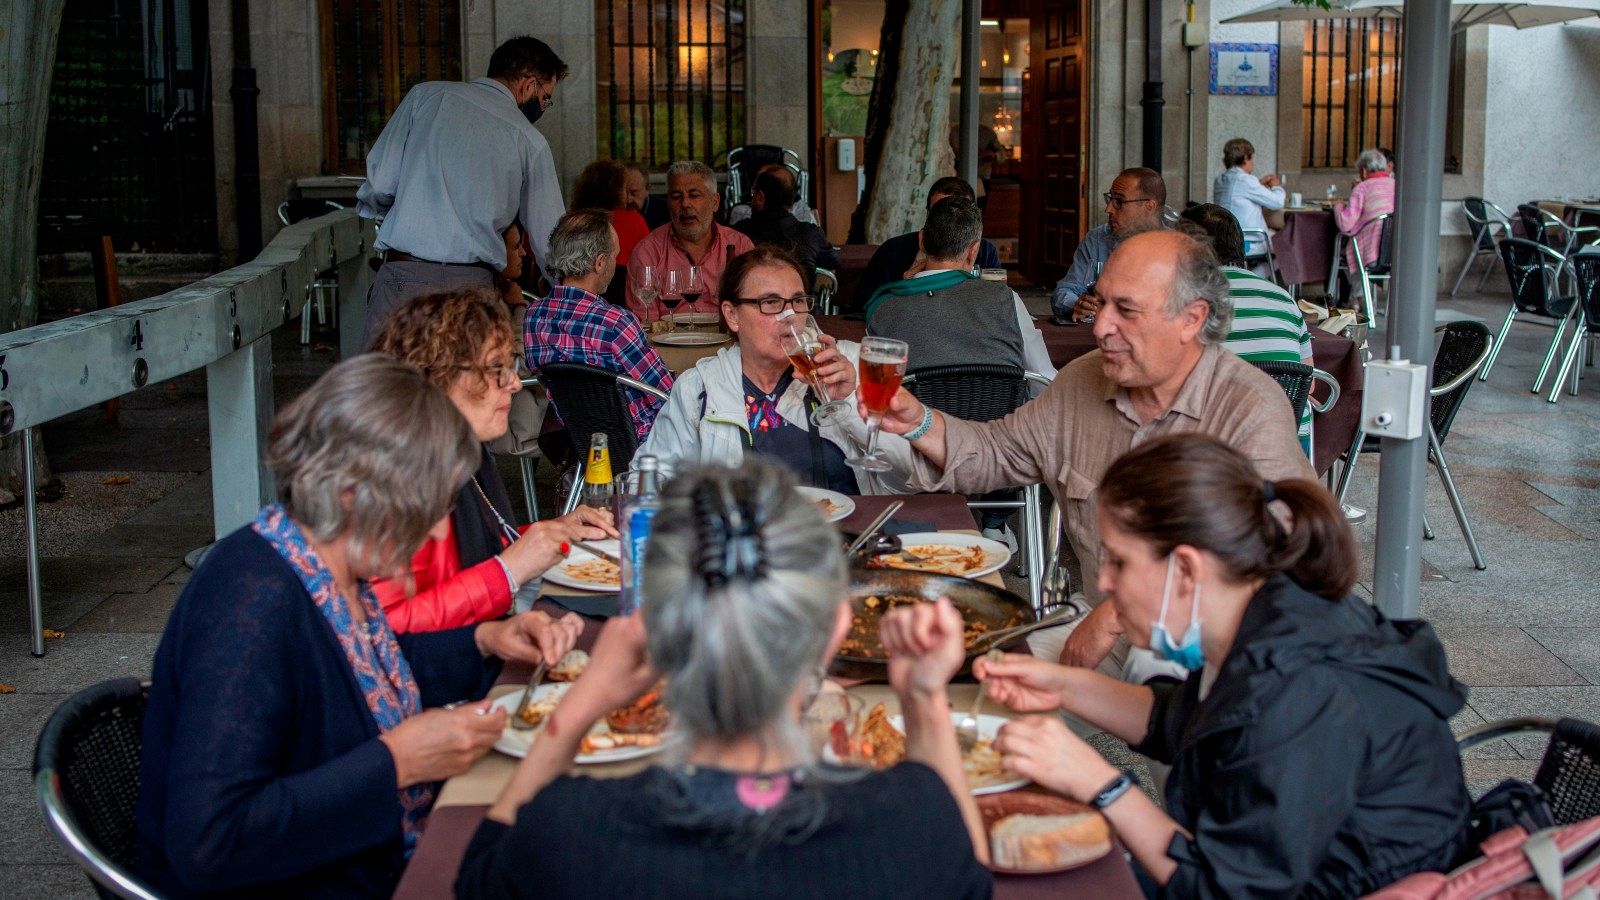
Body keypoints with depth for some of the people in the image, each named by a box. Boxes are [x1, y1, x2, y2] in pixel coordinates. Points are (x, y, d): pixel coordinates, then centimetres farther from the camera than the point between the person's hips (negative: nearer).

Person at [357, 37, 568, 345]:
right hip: (472, 285, 0)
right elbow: (549, 240, 12)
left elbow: (379, 184, 5)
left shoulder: (426, 95, 9)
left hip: (403, 274, 0)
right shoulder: (530, 141, 8)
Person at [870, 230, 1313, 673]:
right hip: (1090, 630, 6)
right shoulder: (1081, 381, 8)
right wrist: (920, 424, 3)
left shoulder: (1255, 412, -15)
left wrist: (1121, 613, -28)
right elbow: (998, 453, 23)